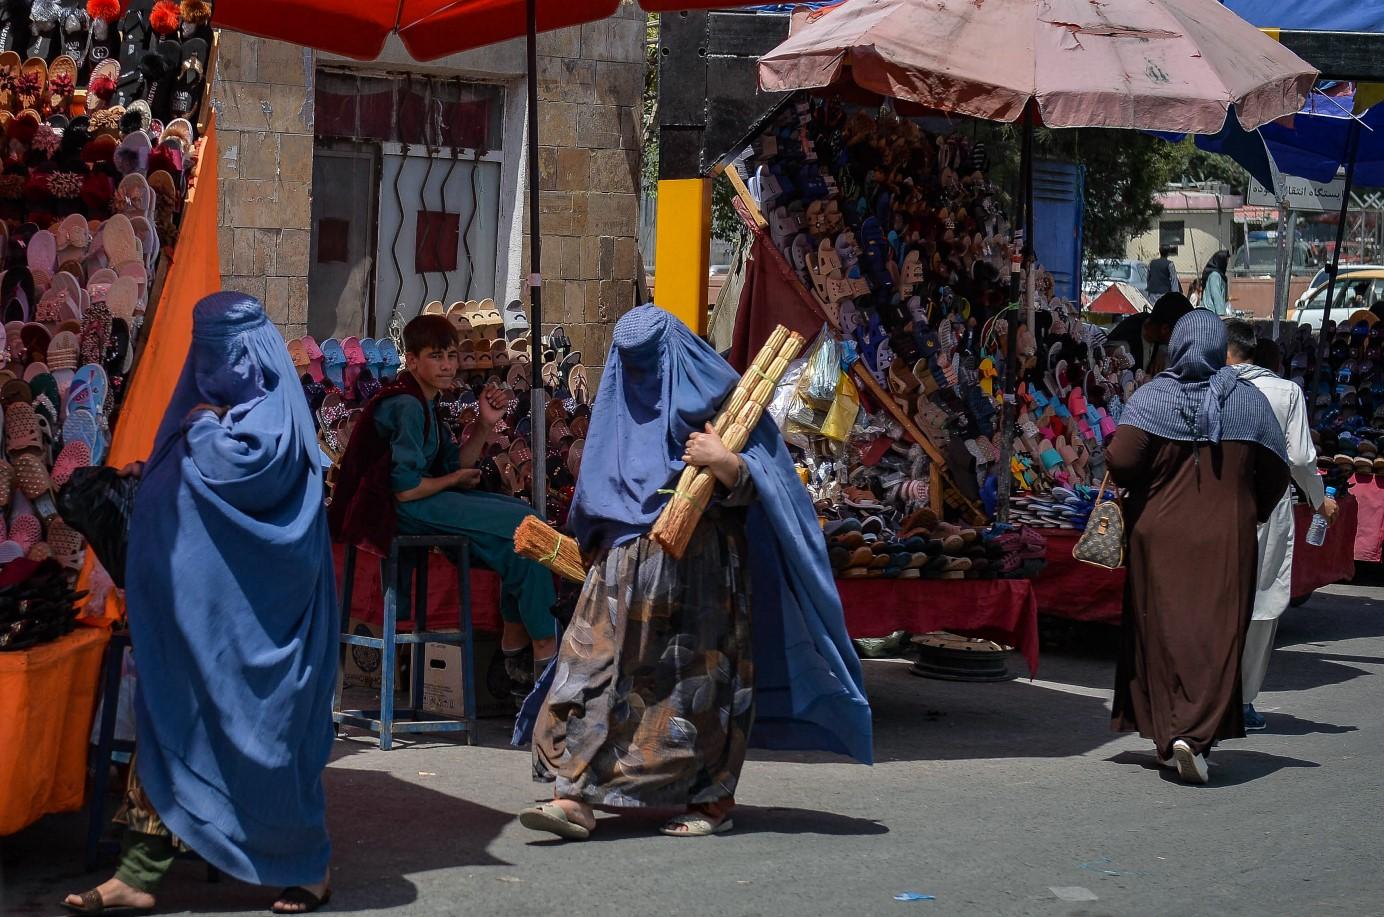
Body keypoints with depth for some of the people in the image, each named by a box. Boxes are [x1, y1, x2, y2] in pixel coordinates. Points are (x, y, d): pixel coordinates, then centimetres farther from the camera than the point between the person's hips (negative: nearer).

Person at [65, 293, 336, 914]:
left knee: (262, 734, 0)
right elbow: (179, 486, 22)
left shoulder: (272, 416, -9)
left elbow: (237, 467, -27)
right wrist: (150, 477, 2)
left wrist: (201, 430, -10)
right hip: (189, 607, 8)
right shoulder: (208, 407, 15)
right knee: (163, 722, 2)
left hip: (250, 620, -8)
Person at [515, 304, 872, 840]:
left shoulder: (716, 399, -3)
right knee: (595, 666, -6)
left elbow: (751, 488, -7)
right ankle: (576, 796, -9)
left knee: (697, 677, 1)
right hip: (627, 569, 5)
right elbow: (597, 497, 22)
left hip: (699, 569, -5)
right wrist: (596, 548, 12)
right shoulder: (620, 404, 13)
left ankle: (713, 799, 13)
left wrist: (725, 463, -26)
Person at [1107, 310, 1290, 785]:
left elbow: (1121, 461, -16)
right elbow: (1275, 471, 4)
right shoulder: (1249, 399, 1)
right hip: (1227, 537, 0)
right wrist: (1253, 513, 19)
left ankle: (1170, 734, 9)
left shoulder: (1153, 395, -6)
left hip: (1160, 535, 0)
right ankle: (1196, 733, -17)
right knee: (1217, 635, -1)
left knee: (1163, 633, 9)